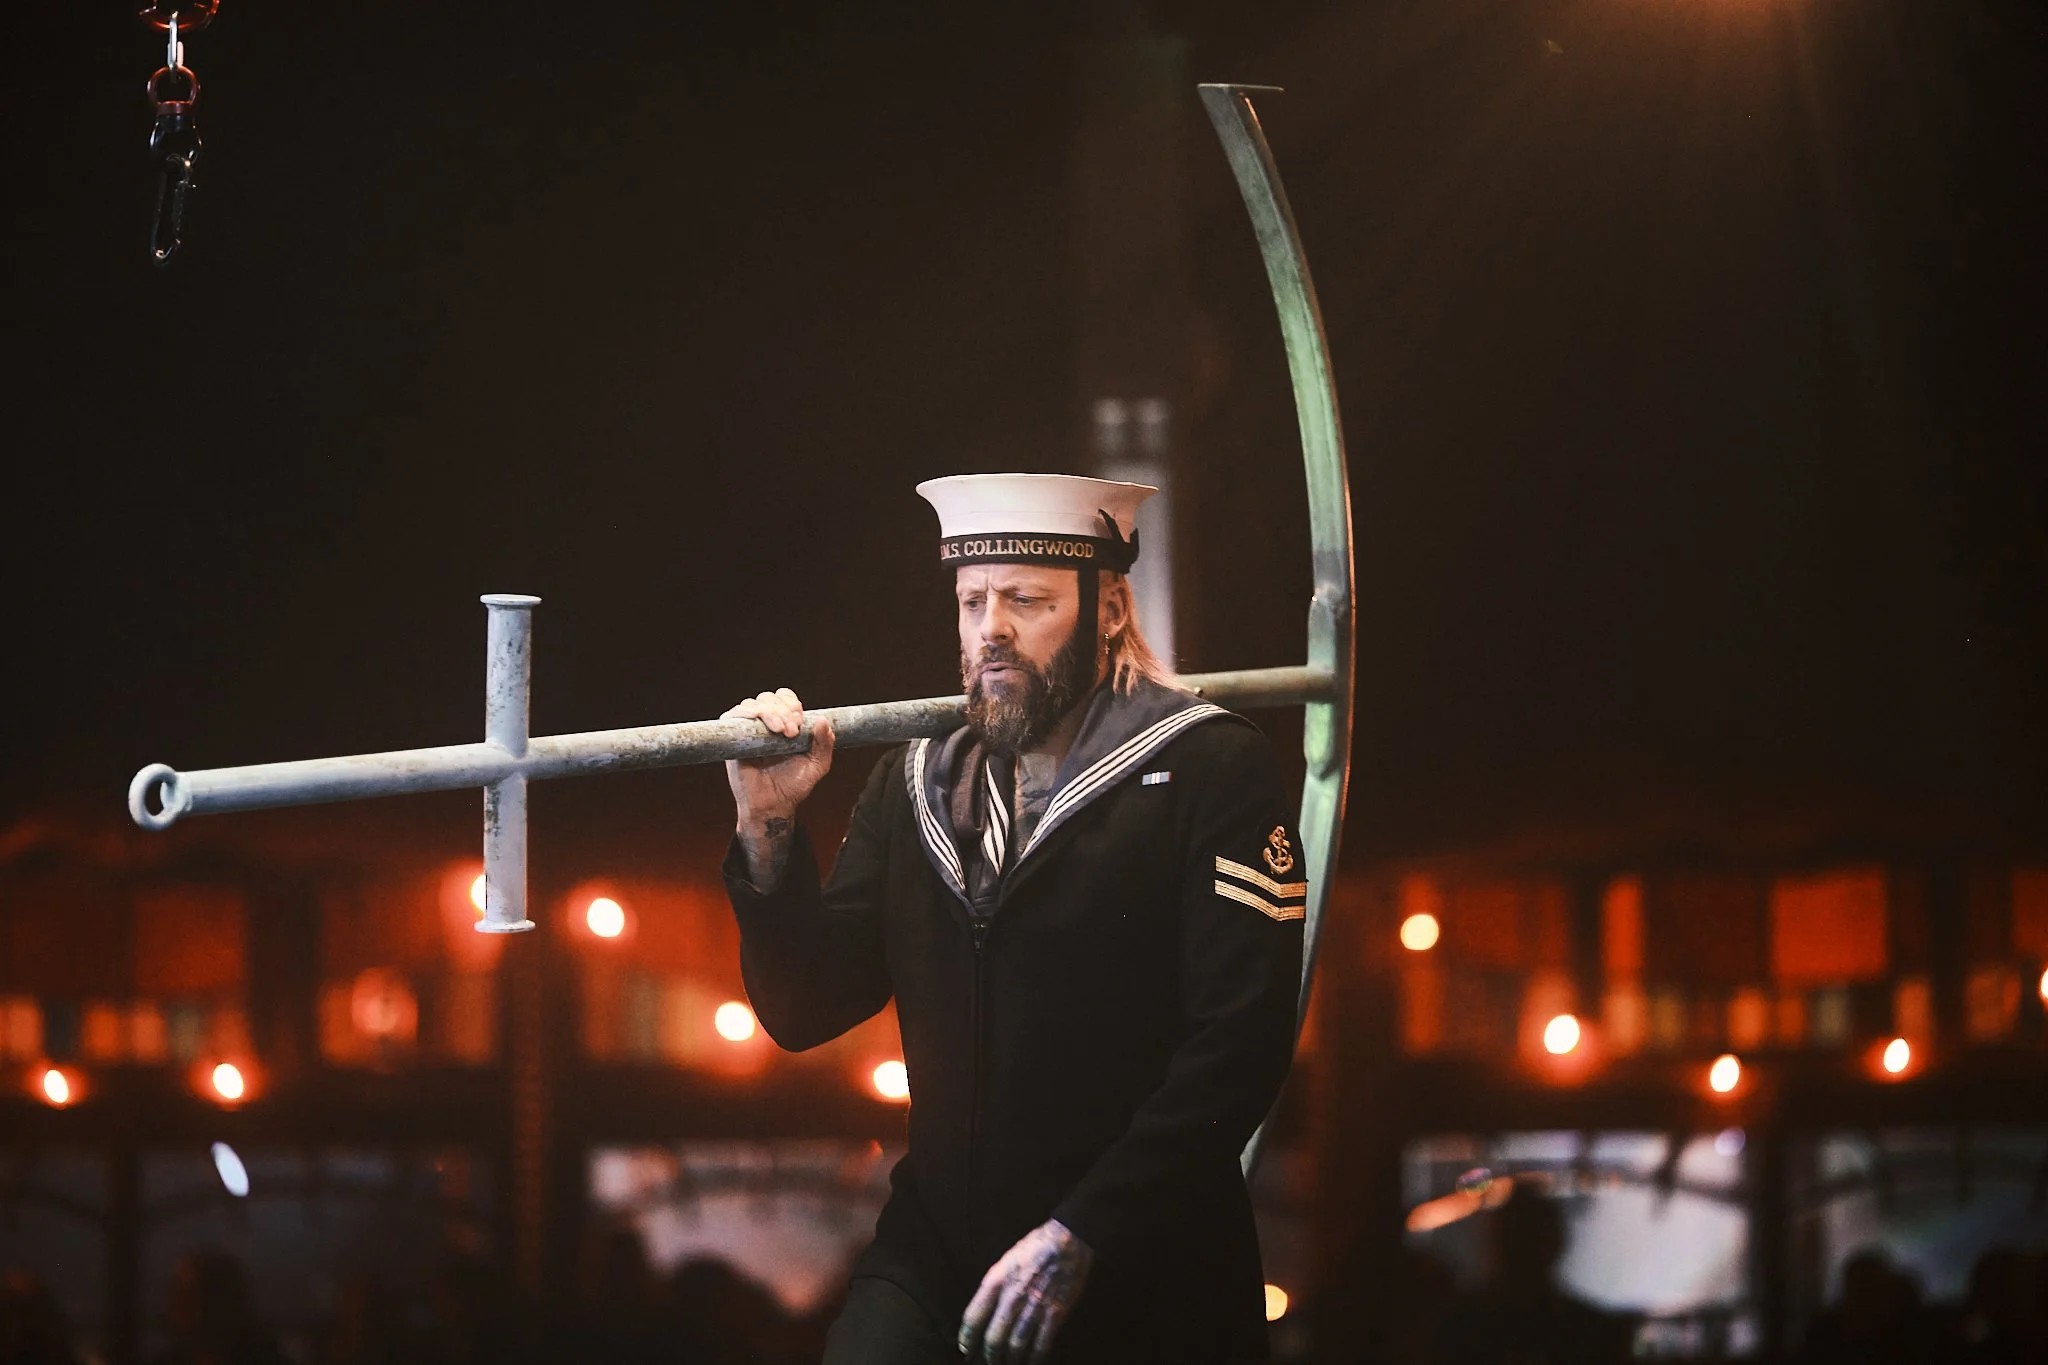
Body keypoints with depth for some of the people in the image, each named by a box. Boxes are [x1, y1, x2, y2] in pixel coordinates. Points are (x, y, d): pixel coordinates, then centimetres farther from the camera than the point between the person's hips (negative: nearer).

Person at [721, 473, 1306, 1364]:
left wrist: (1077, 1239, -19)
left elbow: (1242, 1039, -13)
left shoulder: (1209, 767, -5)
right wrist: (768, 826, -7)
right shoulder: (917, 781, 10)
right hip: (937, 1250, 3)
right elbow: (806, 1012, 9)